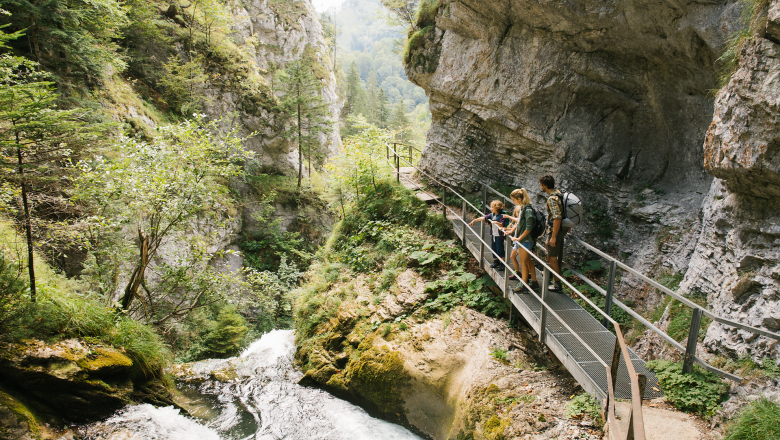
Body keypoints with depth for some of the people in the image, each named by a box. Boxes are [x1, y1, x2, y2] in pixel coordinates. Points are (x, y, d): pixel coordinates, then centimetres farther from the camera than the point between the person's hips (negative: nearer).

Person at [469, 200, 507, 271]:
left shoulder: (501, 216, -15)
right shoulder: (492, 215, 5)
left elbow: (501, 225, -21)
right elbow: (483, 218, 6)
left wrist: (496, 222, -39)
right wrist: (474, 220, 5)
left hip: (499, 236, -7)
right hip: (493, 235, 7)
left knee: (500, 250, -2)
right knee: (494, 249, 16)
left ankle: (502, 264, 7)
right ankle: (496, 262, 32)